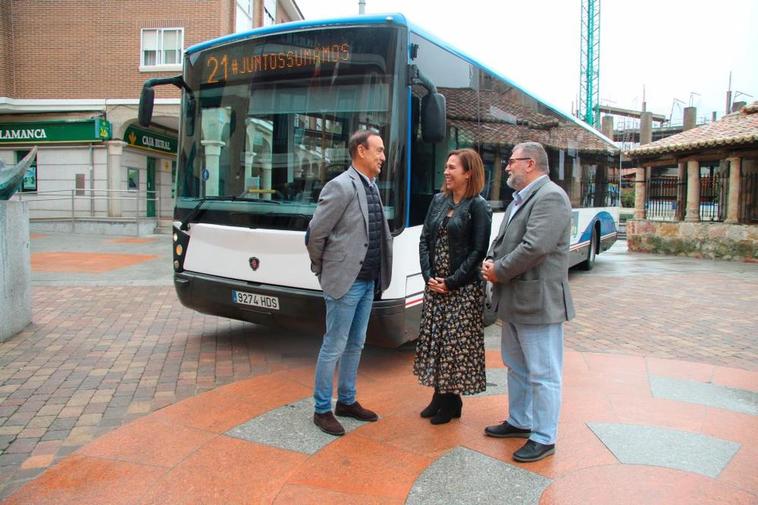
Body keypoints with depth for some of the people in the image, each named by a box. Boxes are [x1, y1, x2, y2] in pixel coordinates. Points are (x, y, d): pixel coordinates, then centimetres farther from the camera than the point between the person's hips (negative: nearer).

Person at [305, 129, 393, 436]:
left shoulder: (372, 187, 11)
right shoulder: (340, 186, -15)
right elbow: (314, 234, -13)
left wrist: (377, 275, 11)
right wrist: (323, 270, -1)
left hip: (367, 281, 8)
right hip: (345, 281, -8)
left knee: (355, 345, 17)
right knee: (334, 347, 2)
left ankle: (347, 401, 31)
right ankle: (322, 410, 17)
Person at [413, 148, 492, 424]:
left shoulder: (478, 206, -8)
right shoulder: (438, 201, 9)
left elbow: (478, 251, -12)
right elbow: (425, 239, 9)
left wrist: (451, 282, -14)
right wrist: (428, 276, -4)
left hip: (462, 288, -6)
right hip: (434, 285, 6)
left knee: (457, 343, 1)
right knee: (432, 339, 10)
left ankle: (452, 400, 16)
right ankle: (439, 395, 25)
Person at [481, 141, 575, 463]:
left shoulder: (550, 197, -16)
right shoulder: (520, 198, 15)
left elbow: (535, 247, -25)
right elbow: (502, 239, 19)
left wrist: (499, 272, -14)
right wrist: (490, 262, -2)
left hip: (538, 303, -10)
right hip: (514, 301, 10)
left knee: (543, 374, 2)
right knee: (516, 367, 22)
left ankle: (543, 439, 14)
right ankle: (519, 422, 37)